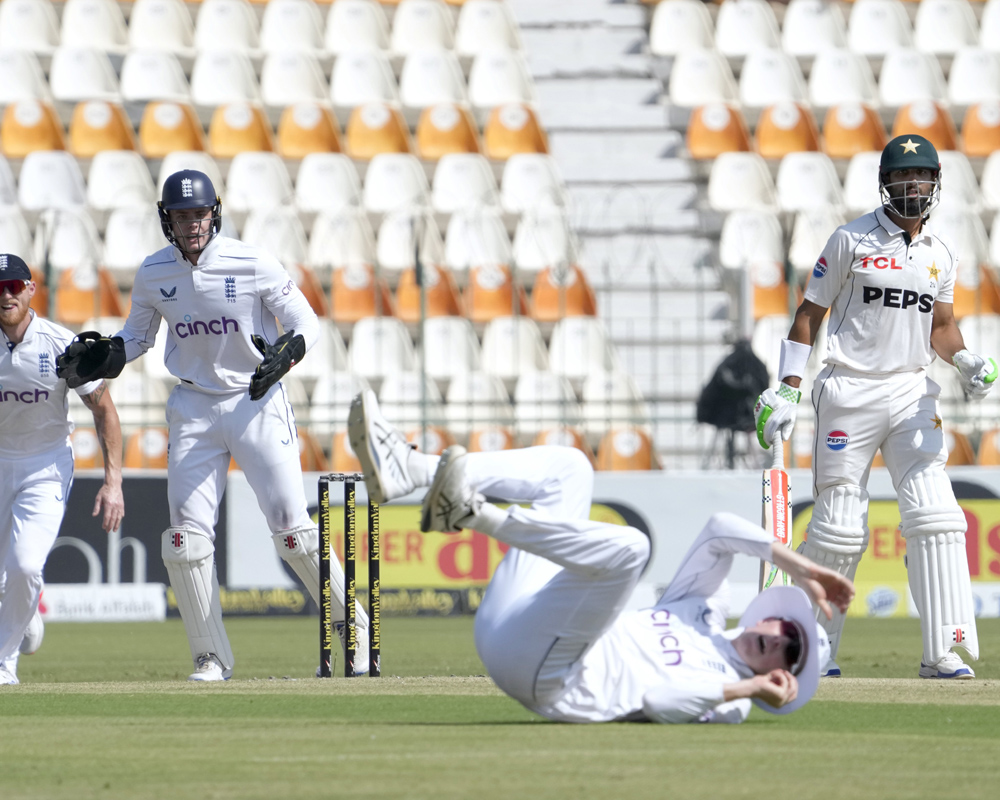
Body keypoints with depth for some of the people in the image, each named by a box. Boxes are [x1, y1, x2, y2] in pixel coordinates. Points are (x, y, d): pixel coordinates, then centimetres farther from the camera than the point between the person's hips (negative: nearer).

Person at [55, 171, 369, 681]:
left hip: (257, 402, -3)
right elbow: (138, 334, 14)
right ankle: (211, 656, 7)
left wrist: (286, 353, -28)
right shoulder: (152, 274, -2)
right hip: (194, 406, 3)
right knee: (186, 538, -4)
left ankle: (352, 626, 9)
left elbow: (306, 323, -7)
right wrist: (110, 354, -8)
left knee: (293, 531, -7)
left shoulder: (253, 265, -12)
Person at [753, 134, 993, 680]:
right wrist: (787, 390, -7)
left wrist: (965, 361, -2)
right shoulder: (852, 240, -2)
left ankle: (943, 651, -12)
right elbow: (809, 314, 0)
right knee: (839, 527, -2)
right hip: (851, 392, -4)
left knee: (934, 515, -11)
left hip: (912, 394, 4)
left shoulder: (940, 256, 11)